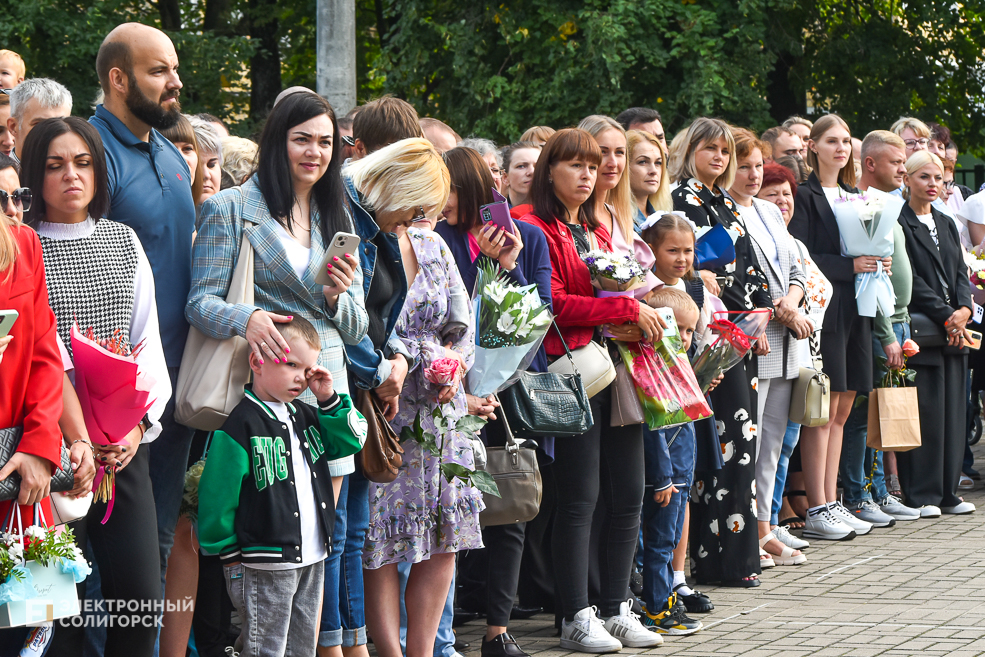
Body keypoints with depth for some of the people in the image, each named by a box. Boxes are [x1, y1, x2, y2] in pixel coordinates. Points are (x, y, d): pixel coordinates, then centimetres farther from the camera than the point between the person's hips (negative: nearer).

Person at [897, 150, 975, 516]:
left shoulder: (946, 225, 19)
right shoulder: (899, 224, -5)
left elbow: (960, 273, 14)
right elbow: (909, 279, -12)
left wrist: (964, 310, -6)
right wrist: (945, 316, -15)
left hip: (954, 329, 7)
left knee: (953, 411, 6)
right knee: (924, 411, -7)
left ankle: (947, 492, 12)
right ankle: (921, 496, -1)